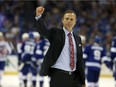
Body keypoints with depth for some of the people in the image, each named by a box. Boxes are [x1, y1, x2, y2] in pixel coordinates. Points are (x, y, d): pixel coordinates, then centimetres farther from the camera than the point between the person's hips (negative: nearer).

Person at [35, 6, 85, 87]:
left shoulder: (77, 38, 14)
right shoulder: (55, 33, 1)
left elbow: (80, 60, 14)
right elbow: (43, 30, -19)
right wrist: (38, 16, -39)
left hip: (74, 77, 5)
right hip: (59, 76, -4)